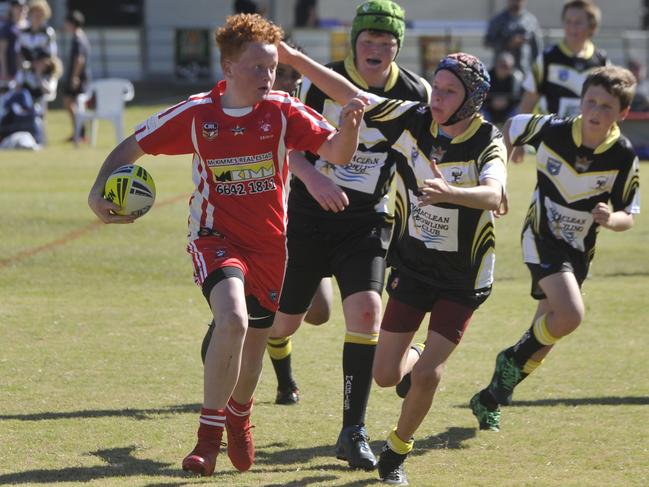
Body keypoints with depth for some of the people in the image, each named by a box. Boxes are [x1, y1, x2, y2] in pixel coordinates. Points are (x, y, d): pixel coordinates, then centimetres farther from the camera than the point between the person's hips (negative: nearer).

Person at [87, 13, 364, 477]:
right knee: (233, 318, -30)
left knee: (254, 345, 13)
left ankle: (239, 417, 47)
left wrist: (349, 126, -37)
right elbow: (132, 147, 2)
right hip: (215, 235, -2)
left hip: (268, 243, 3)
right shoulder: (196, 112, -7)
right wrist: (99, 192, -12)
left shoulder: (283, 111, -7)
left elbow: (337, 152, -15)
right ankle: (209, 434, -19)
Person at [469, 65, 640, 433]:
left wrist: (610, 219, -29)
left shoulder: (624, 156, -13)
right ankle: (513, 359, 1)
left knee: (544, 339, 8)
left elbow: (629, 217, -6)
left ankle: (491, 399, 26)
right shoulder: (551, 130, -15)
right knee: (570, 316, -26)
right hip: (542, 237, -3)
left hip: (579, 250, 3)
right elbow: (511, 129, 6)